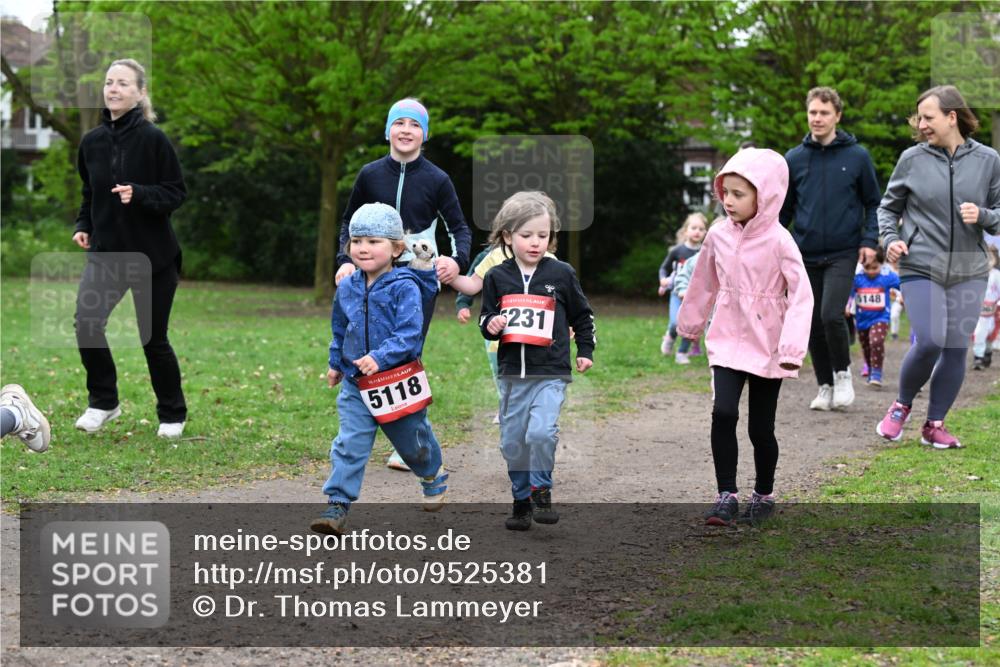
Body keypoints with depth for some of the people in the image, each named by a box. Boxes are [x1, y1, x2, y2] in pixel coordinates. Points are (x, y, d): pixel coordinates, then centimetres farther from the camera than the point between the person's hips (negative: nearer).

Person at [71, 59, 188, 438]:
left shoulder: (153, 139, -11)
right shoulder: (92, 141, 3)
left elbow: (177, 193, -9)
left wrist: (139, 194, -25)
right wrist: (83, 226, 3)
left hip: (153, 254, -3)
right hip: (105, 251, 4)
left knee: (153, 338, 4)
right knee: (86, 323, -15)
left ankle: (172, 415, 26)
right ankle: (103, 402, 6)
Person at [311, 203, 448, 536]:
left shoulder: (405, 287, -16)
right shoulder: (347, 288, 2)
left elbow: (409, 333, -24)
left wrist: (380, 357, -34)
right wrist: (336, 363, 25)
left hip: (398, 380, -3)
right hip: (356, 383, 3)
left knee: (413, 442, 18)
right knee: (349, 445, -10)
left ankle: (434, 479, 47)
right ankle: (337, 506, -10)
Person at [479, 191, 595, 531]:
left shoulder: (561, 274, 1)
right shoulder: (497, 277, 3)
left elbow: (582, 315, 13)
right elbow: (486, 318, 11)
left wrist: (586, 351, 12)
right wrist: (490, 325, -11)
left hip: (550, 373, -2)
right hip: (512, 373, 2)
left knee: (541, 432, -19)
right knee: (512, 441, 7)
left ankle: (541, 491, 1)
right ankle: (521, 501, 21)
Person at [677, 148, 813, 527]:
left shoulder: (779, 241, -14)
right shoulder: (719, 236, 1)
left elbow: (801, 295, -17)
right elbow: (705, 284, 17)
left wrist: (792, 347, -27)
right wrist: (689, 323, 28)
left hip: (767, 347, -3)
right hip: (727, 340, 3)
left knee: (761, 428, 5)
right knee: (723, 413, -15)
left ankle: (764, 495, 26)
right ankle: (726, 496, -6)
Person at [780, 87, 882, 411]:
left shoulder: (857, 156, 0)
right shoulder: (794, 159, 4)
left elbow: (873, 202, 7)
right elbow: (783, 209, 11)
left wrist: (870, 240, -4)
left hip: (843, 253, -3)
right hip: (807, 254, 3)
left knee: (832, 315, -17)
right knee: (813, 324, 6)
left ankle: (842, 373, 6)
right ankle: (825, 386, 20)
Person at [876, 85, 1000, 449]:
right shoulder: (912, 159, 0)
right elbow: (888, 207, 11)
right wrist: (890, 238, -7)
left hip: (968, 270, 2)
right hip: (920, 268, -2)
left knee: (956, 349, 3)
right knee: (929, 343, -14)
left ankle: (934, 425, 17)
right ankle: (901, 405, 13)